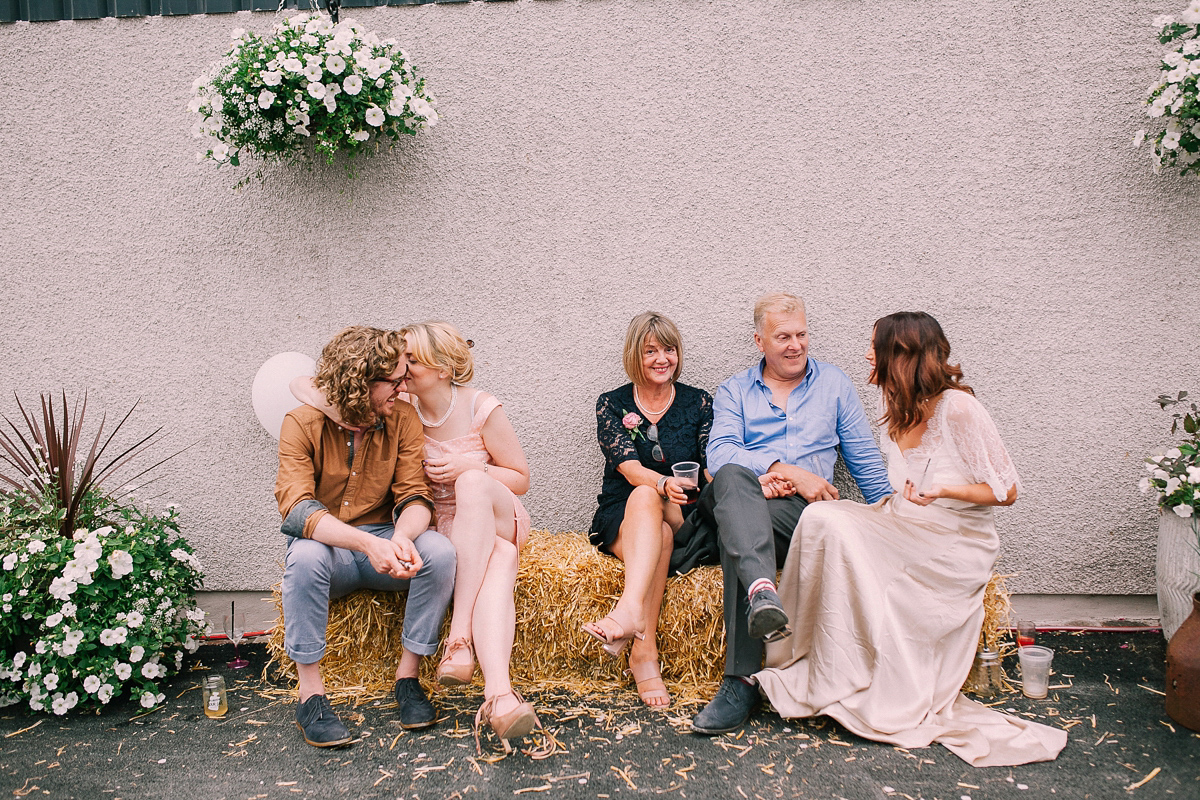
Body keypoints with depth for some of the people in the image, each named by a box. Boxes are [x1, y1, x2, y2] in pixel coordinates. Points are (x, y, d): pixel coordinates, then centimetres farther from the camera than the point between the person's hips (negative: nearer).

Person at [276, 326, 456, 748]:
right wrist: (367, 543, -41)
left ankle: (407, 677, -13)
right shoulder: (302, 423, -13)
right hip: (327, 547, -2)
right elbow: (296, 507, -25)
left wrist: (401, 537, -35)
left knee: (439, 550, -27)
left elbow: (415, 495, -10)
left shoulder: (403, 418, -5)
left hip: (382, 544, 2)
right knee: (305, 555, -36)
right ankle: (310, 694, -22)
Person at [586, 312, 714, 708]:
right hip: (620, 519, 0)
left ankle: (629, 608, -50)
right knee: (657, 536, -35)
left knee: (645, 497, -34)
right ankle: (644, 650, -48)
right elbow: (627, 465, -10)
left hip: (683, 519, 0)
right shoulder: (612, 404, 6)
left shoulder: (699, 403, 9)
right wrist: (665, 484, -32)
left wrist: (697, 488, -25)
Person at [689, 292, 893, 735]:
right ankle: (762, 591, -59)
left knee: (736, 529, -34)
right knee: (733, 479, -36)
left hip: (801, 509, 0)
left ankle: (742, 680, -38)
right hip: (737, 499, 1)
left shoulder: (834, 384, 22)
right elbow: (719, 455, -1)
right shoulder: (733, 391, 19)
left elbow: (867, 463, 22)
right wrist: (788, 470, -13)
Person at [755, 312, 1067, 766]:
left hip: (953, 548, -6)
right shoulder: (894, 415, 11)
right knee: (824, 518, -22)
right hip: (902, 533, 7)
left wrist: (942, 491, -23)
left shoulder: (957, 408, -12)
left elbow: (1005, 491, -8)